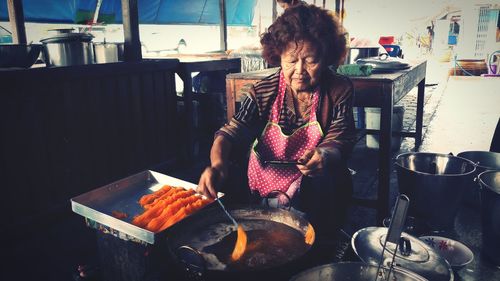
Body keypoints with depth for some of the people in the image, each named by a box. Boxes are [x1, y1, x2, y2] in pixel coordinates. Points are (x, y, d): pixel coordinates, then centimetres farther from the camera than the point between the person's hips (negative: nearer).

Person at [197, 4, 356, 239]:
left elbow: (339, 139, -11)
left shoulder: (339, 91, -7)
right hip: (258, 185, 2)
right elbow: (232, 132, -16)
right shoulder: (263, 92, -8)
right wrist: (217, 163, -39)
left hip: (311, 189, -1)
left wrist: (326, 156, -37)